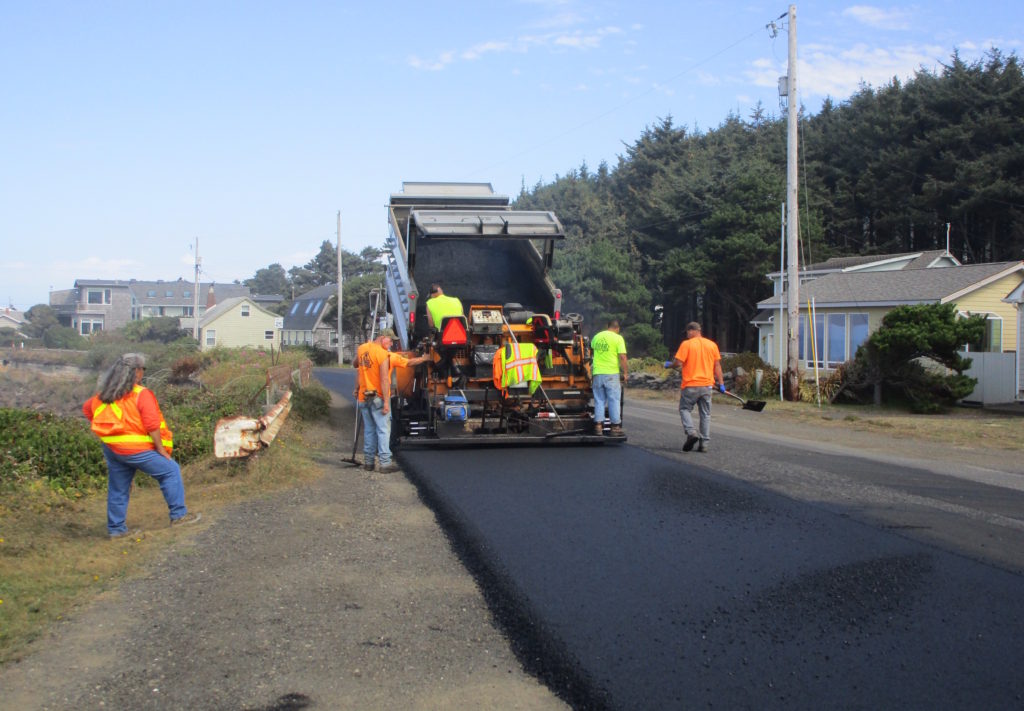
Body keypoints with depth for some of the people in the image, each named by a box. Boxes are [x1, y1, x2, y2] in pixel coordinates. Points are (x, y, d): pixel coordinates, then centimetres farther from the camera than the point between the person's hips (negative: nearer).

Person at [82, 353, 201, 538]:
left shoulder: (104, 394, 10)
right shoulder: (142, 394, -13)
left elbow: (87, 408, 23)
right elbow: (152, 425, -19)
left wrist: (106, 431, 21)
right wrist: (161, 449, -10)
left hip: (111, 449, 7)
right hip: (135, 449, -7)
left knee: (117, 488, 16)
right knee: (170, 471, 4)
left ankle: (115, 528, 22)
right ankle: (178, 515, 4)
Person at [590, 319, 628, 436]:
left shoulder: (596, 337, 9)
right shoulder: (618, 338, -6)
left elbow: (591, 346, 29)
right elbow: (622, 357, -12)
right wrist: (625, 373, -4)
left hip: (597, 373, 4)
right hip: (612, 373, -4)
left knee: (599, 401, 11)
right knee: (614, 400, 4)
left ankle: (598, 425, 9)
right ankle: (615, 427, 7)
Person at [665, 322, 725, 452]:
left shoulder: (686, 344, -7)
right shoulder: (712, 345, 7)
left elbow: (678, 363, -12)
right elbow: (717, 365, 8)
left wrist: (668, 364, 9)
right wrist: (721, 383, 11)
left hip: (690, 385, -4)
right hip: (707, 384, 4)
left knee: (685, 409, 10)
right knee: (705, 414, 9)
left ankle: (691, 432, -13)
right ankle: (705, 443, 7)